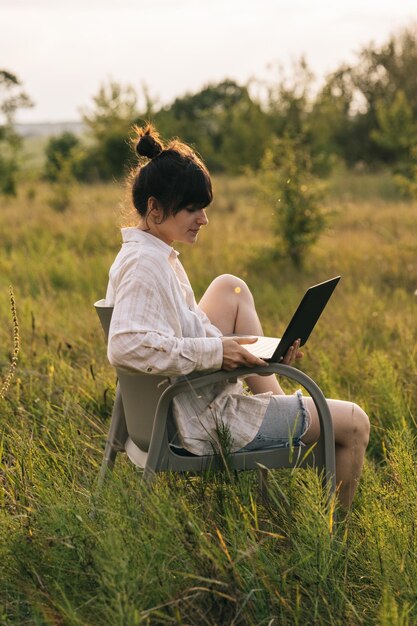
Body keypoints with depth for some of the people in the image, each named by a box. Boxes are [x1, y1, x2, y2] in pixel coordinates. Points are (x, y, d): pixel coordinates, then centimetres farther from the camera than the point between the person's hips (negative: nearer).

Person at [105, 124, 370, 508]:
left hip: (193, 395, 10)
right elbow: (124, 347, -37)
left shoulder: (157, 256, 9)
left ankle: (274, 401, 12)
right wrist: (215, 352, -31)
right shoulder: (145, 265, -22)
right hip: (204, 422, -10)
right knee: (354, 423, -1)